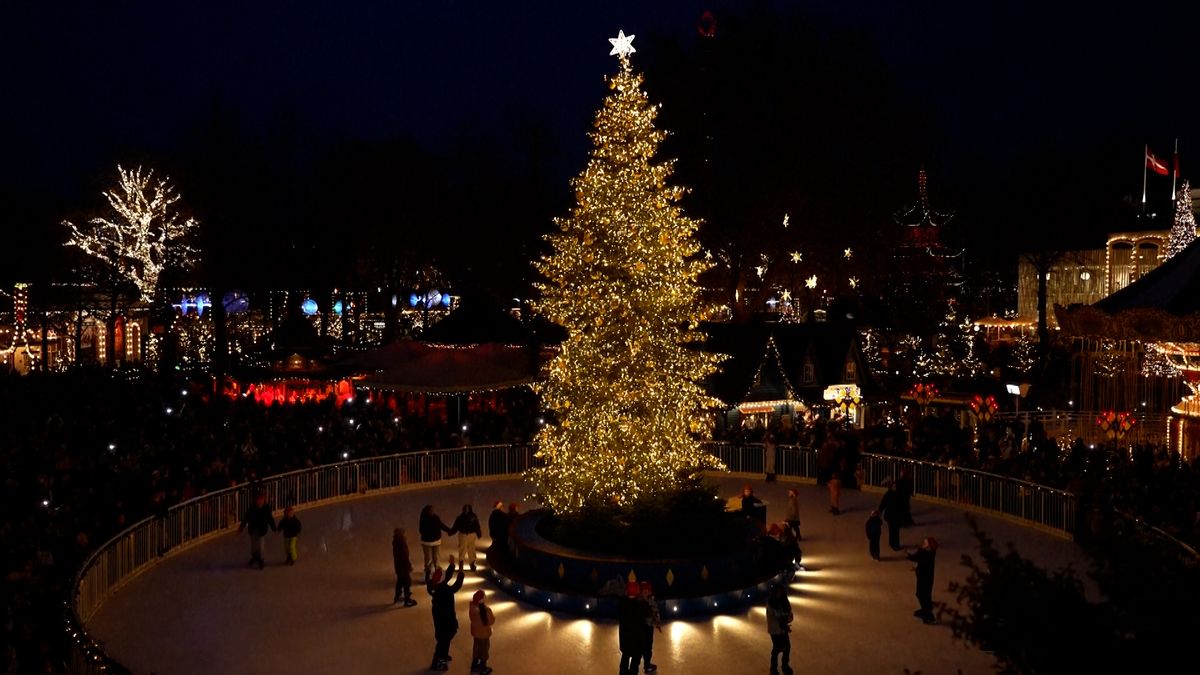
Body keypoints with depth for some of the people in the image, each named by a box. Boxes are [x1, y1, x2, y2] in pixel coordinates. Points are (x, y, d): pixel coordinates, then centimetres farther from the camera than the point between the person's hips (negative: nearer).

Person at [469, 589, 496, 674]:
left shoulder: (472, 606, -16)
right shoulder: (486, 609, -33)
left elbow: (471, 617, 1)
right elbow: (491, 621, -20)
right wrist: (493, 615, -3)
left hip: (475, 631, 6)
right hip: (484, 633, -6)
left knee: (476, 648, 25)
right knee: (484, 650, 15)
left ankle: (474, 666, 42)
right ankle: (483, 669, 30)